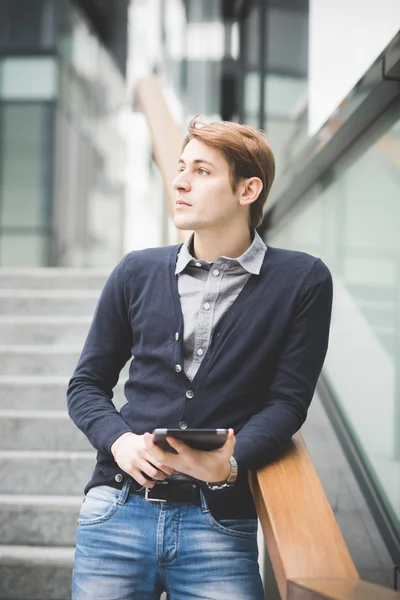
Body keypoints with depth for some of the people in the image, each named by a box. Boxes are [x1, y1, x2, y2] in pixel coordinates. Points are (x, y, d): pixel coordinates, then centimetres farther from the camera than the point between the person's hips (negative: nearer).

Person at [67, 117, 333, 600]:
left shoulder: (302, 281, 2)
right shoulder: (137, 273, 10)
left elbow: (288, 400, -1)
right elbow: (86, 384, 14)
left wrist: (229, 463, -19)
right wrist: (120, 441, -6)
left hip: (218, 521, -2)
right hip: (117, 507, 2)